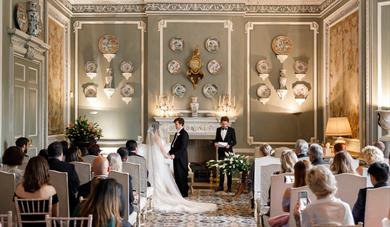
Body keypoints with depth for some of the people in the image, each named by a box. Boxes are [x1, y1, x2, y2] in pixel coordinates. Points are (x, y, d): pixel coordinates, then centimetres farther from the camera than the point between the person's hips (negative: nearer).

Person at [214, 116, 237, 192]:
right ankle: (221, 186, 17)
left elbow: (234, 141, -2)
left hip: (228, 152, -3)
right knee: (221, 169, 8)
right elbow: (216, 139, 12)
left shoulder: (231, 130, -3)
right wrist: (215, 143, -10)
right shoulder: (218, 129, 6)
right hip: (221, 152, 3)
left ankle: (229, 187, 12)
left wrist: (229, 145, -20)